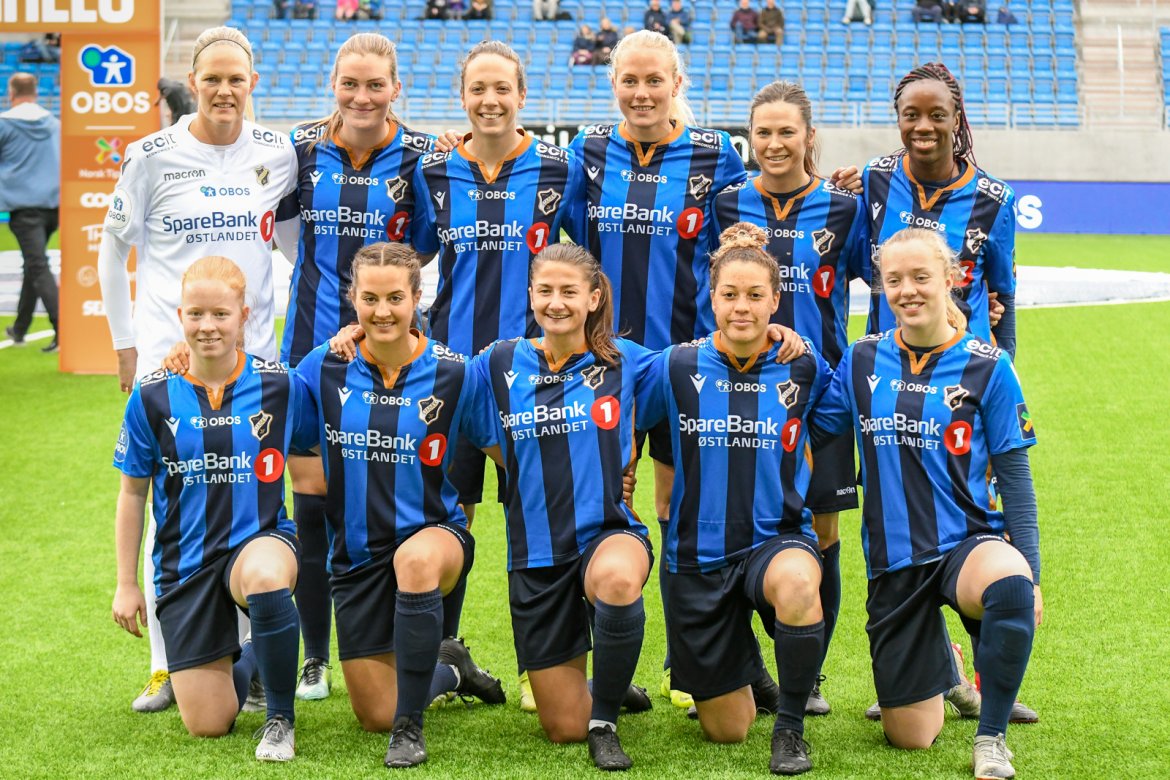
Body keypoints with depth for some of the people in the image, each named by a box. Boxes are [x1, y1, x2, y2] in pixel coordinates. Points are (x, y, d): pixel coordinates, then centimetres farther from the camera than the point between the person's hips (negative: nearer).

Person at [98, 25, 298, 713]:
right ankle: (167, 668, 9)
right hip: (168, 356, -2)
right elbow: (113, 249, 9)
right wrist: (125, 339, 6)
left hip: (253, 357, 2)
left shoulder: (277, 153, 4)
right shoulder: (153, 156, -1)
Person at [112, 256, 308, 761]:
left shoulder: (278, 384, -6)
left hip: (259, 538, -1)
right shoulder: (152, 396, -5)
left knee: (266, 578, -42)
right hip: (184, 562, 2)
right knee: (207, 726, 0)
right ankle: (244, 662, 39)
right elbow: (132, 493, 5)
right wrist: (126, 584, 5)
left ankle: (281, 718, -16)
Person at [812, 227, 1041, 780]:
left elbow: (1014, 477, -2)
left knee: (1010, 587, -41)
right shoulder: (862, 361, 3)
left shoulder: (985, 366, -4)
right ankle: (937, 660, 43)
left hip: (969, 542, -2)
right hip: (894, 561, 3)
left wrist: (1030, 573, -8)